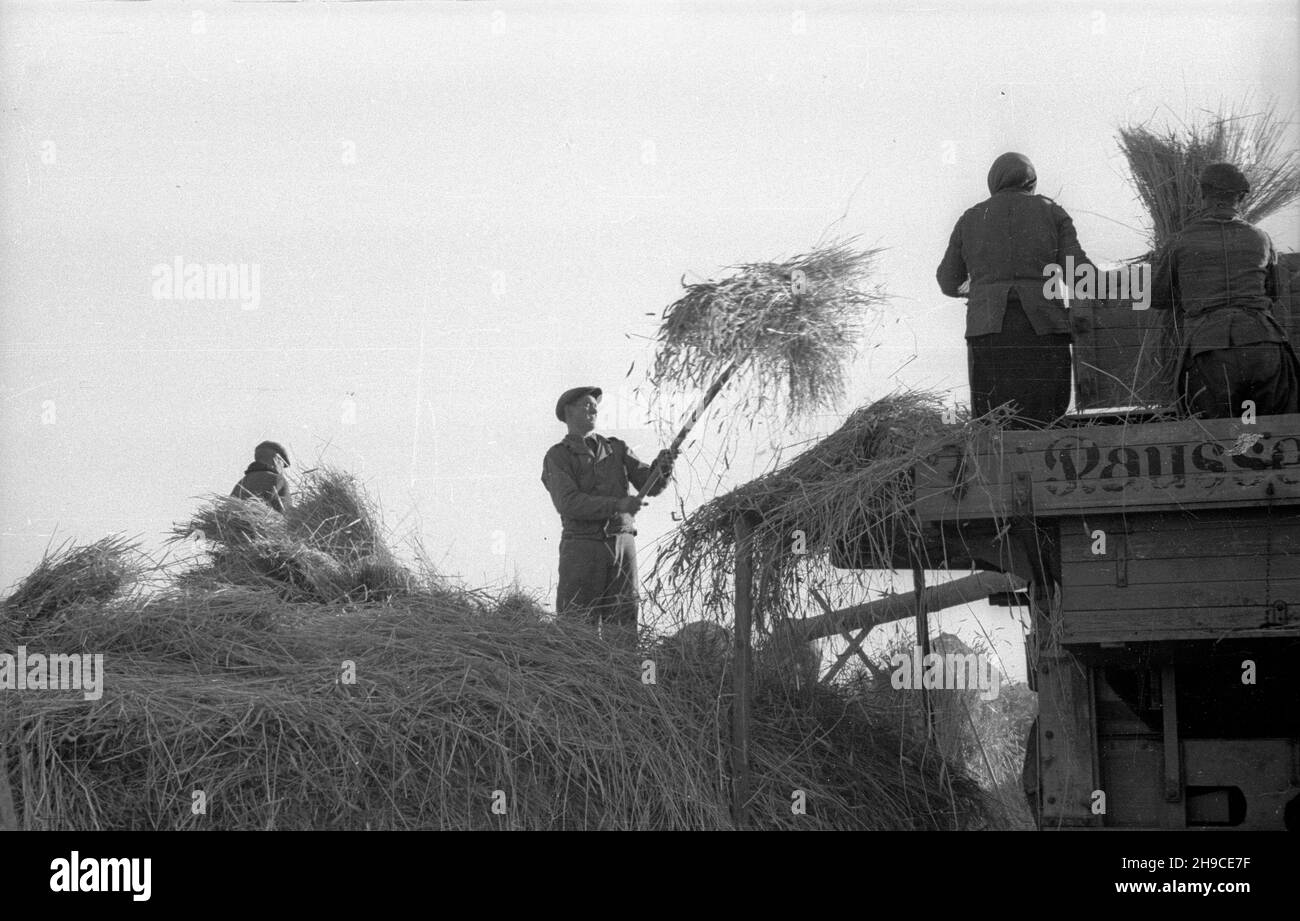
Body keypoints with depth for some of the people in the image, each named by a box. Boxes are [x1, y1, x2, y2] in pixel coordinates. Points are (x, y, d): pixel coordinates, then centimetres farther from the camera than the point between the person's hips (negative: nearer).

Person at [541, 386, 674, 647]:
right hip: (582, 545, -4)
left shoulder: (616, 450, 17)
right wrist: (617, 505, -21)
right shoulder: (558, 457, 3)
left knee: (622, 625, 0)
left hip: (622, 544, 4)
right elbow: (568, 503, -12)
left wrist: (662, 467, -15)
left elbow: (651, 485, 8)